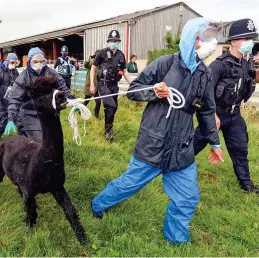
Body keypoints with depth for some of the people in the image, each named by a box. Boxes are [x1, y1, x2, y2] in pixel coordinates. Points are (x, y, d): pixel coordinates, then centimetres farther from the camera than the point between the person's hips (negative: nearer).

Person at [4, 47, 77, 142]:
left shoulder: (51, 73, -2)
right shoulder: (23, 77, -11)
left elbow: (63, 88, 2)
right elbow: (15, 99, -14)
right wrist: (11, 120, -23)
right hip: (31, 116, -4)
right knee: (39, 142, -12)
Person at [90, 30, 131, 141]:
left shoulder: (121, 55, 9)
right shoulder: (102, 53, -4)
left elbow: (125, 71, 15)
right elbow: (93, 68, 0)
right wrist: (92, 85, -6)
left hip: (114, 85, 5)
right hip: (104, 84, -5)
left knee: (113, 108, 11)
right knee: (111, 106, -20)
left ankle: (108, 128, 30)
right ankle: (108, 130, -3)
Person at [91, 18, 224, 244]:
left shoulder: (205, 74, 5)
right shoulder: (165, 63, -11)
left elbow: (207, 111, 15)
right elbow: (133, 90, -5)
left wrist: (214, 142, 19)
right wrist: (153, 91, -25)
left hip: (182, 149, 5)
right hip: (153, 144, -5)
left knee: (188, 198, 9)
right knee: (130, 183, 11)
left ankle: (176, 240, 33)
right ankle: (98, 205, 40)